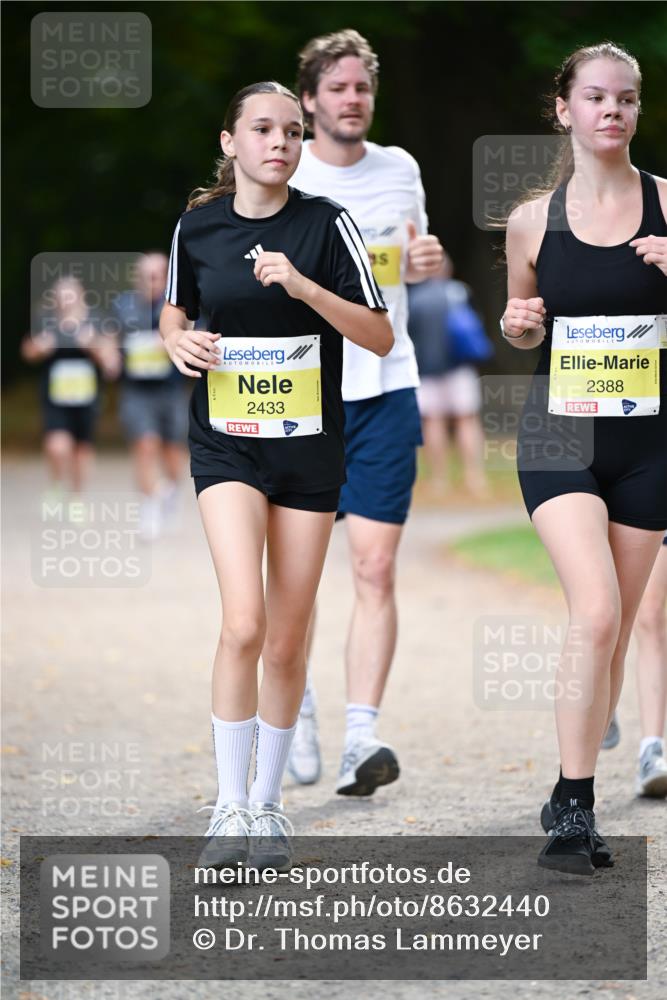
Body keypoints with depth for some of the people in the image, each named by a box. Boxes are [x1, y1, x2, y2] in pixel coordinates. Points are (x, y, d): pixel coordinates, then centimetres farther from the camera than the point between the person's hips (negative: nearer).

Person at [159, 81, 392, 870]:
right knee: (244, 625, -18)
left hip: (309, 448, 0)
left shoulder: (325, 224, -5)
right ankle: (229, 809, -10)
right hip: (226, 443, 0)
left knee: (287, 644, 6)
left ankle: (267, 803, 24)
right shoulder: (197, 226, 1)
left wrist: (302, 285, -22)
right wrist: (179, 340, -5)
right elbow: (175, 310, 19)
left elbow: (380, 337, -9)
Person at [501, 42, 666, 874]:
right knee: (595, 612, -19)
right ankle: (574, 805, -12)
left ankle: (572, 804, 21)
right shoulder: (533, 220, 2)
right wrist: (517, 326, -6)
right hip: (558, 437, -1)